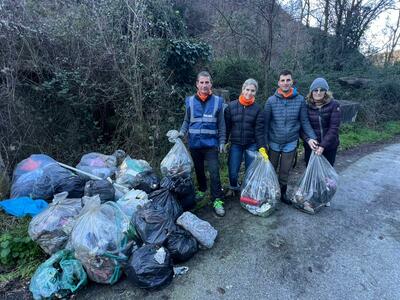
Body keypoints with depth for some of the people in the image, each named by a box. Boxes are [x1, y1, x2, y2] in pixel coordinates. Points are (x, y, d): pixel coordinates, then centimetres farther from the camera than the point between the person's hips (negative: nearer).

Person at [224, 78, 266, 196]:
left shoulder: (257, 109, -1)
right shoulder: (231, 106, -1)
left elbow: (259, 130, -4)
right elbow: (226, 126, 2)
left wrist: (262, 147, -11)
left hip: (251, 145, 0)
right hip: (235, 144, 0)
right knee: (233, 172, 1)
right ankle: (233, 187, 32)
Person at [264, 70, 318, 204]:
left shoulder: (300, 100, -5)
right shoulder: (271, 100, -8)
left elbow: (304, 121, 1)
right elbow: (265, 123, -5)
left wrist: (311, 137, -12)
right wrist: (264, 143, -6)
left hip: (291, 143, 1)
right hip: (274, 142, 0)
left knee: (285, 171, 14)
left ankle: (283, 193, 33)